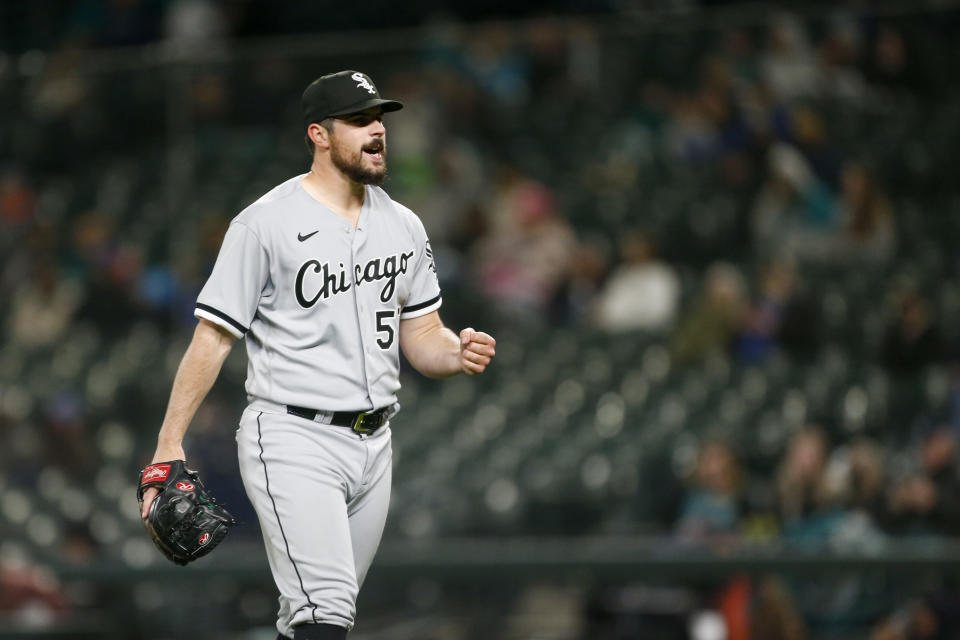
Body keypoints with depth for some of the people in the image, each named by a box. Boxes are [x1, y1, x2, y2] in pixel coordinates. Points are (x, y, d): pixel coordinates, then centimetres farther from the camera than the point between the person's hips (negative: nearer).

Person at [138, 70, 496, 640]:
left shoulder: (404, 226, 12)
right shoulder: (266, 223, -8)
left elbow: (422, 337, 16)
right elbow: (213, 337, -8)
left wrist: (460, 354, -8)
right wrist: (170, 445, -13)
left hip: (373, 443, 7)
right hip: (293, 441, -7)